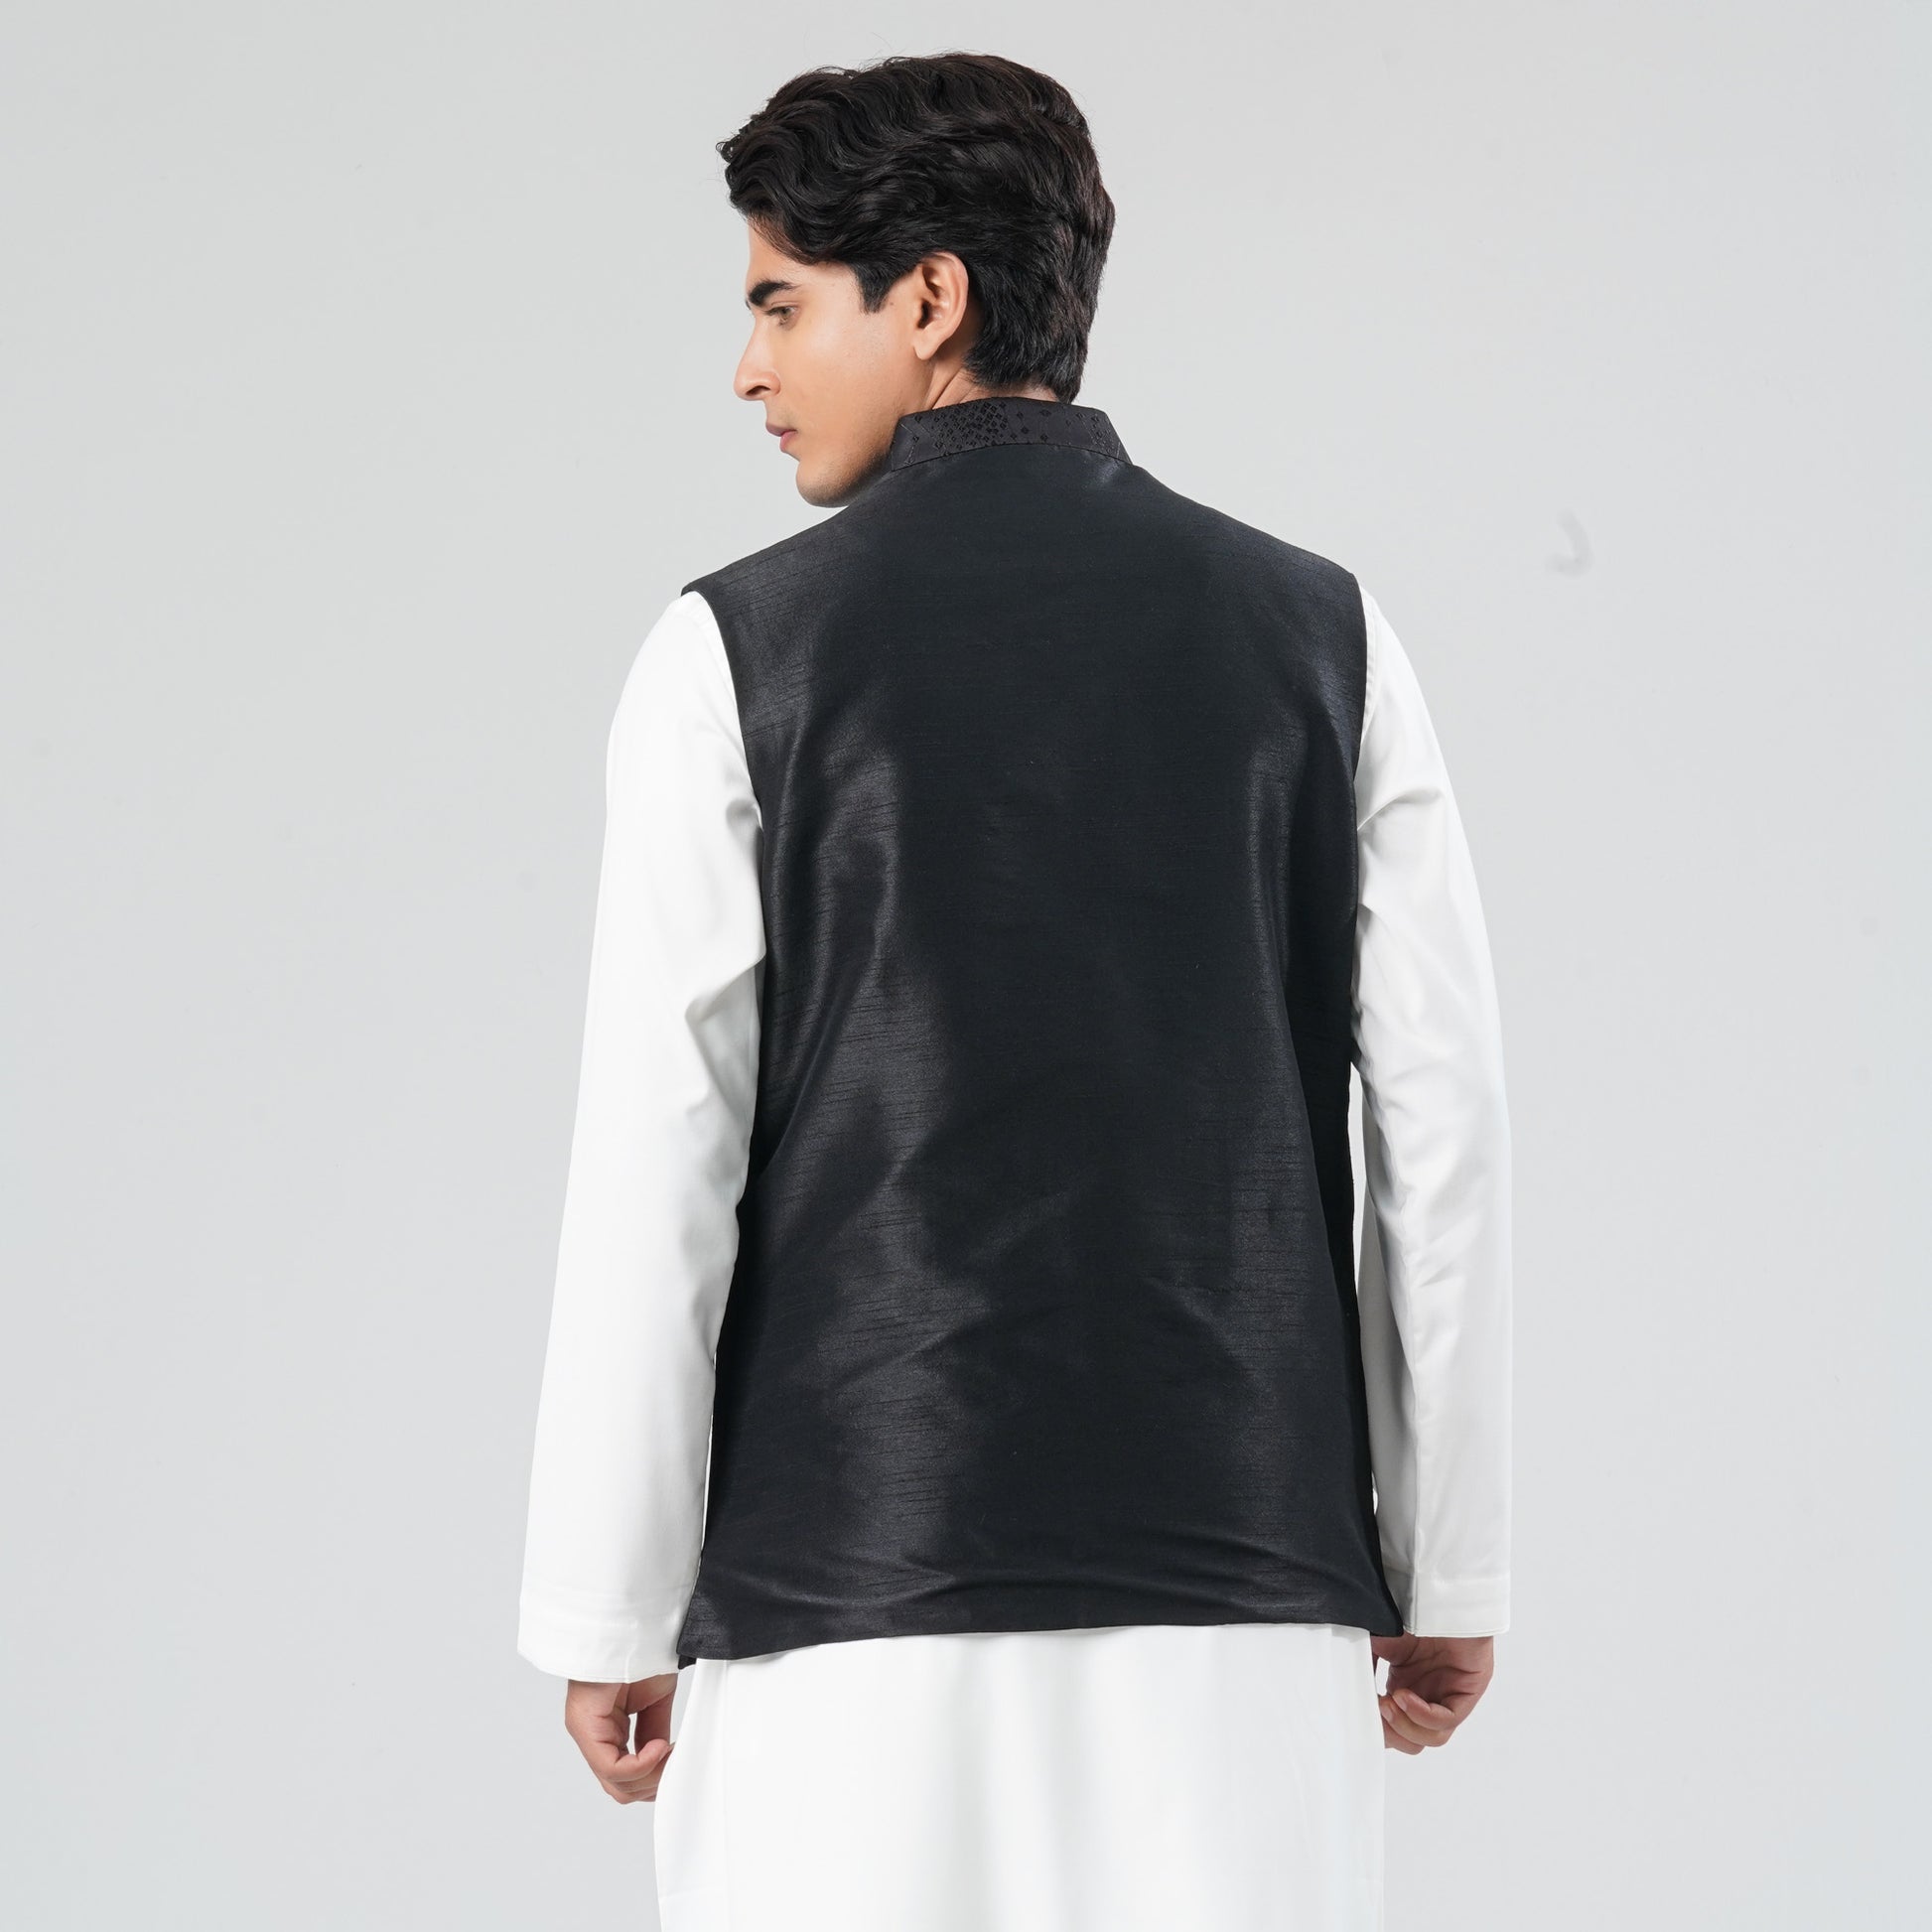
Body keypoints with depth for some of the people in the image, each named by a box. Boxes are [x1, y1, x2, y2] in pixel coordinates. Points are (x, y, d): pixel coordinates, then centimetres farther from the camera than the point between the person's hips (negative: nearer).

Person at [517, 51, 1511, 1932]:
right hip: (1249, 1582, 3)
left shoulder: (738, 650, -2)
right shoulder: (1319, 631, 6)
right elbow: (1445, 1129, 5)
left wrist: (608, 1614, 3)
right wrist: (1450, 1571, 12)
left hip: (859, 1584, -2)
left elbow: (655, 1166, -4)